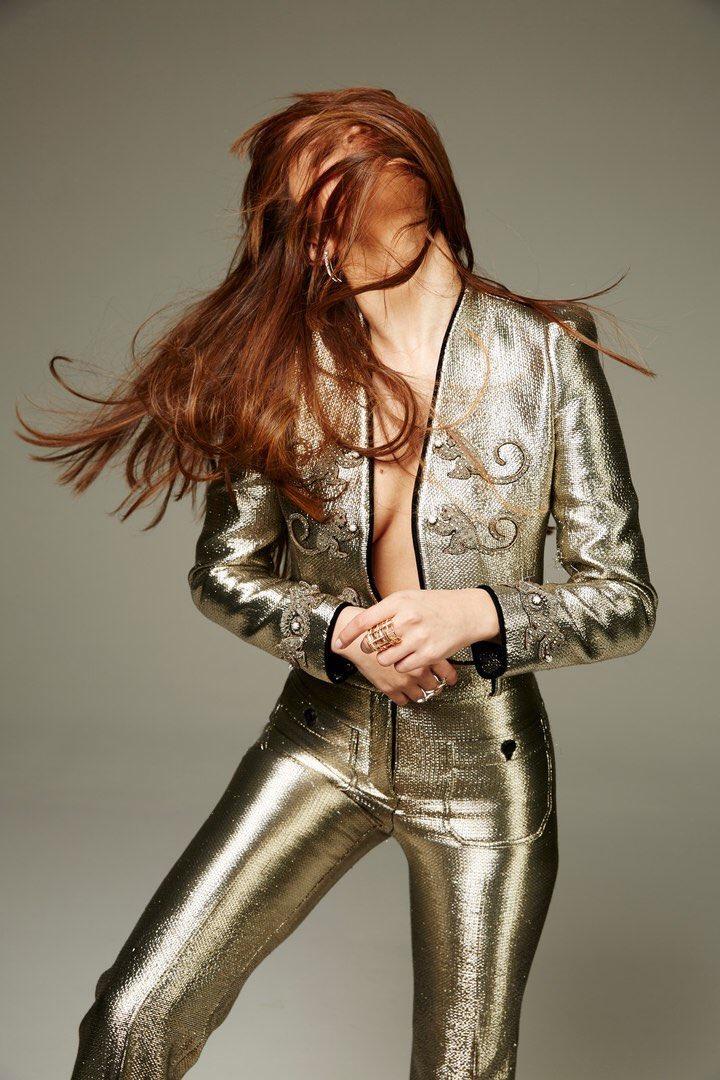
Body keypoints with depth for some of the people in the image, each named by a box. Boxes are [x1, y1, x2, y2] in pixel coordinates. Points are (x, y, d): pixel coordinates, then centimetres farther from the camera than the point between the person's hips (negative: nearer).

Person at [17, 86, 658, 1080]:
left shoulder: (545, 353, -9)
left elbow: (624, 600, -7)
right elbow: (224, 570, 1)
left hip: (484, 770, -1)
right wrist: (341, 632, -16)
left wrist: (474, 612, -23)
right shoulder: (286, 361, -4)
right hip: (324, 741, 1)